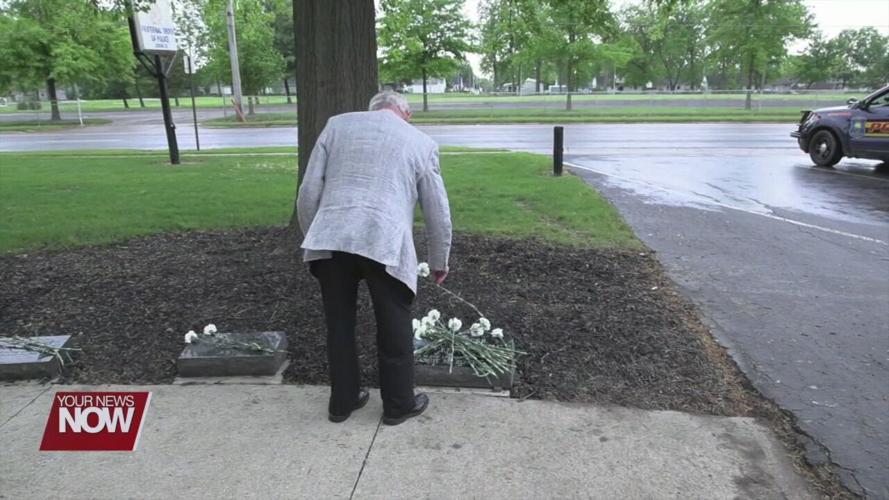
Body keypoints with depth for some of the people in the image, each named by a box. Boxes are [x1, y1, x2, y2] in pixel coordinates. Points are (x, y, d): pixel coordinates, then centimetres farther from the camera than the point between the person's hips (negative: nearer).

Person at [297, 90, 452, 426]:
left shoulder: (337, 125, 19)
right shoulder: (421, 142, 15)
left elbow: (308, 192, 11)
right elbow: (438, 211, 16)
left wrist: (312, 238, 21)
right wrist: (439, 262, 27)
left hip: (331, 238, 2)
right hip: (385, 243, -2)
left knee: (339, 326, 16)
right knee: (394, 329, 13)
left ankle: (342, 401, 31)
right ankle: (399, 404, 27)